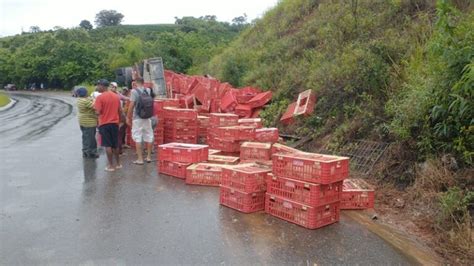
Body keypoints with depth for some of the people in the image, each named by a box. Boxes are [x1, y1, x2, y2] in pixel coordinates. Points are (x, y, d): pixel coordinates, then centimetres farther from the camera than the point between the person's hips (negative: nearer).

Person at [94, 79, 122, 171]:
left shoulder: (100, 97, -13)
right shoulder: (116, 96, 4)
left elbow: (98, 112, -17)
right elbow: (120, 110, 8)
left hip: (104, 123, -5)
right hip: (115, 123, 5)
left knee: (108, 145, 1)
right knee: (115, 145, 15)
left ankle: (111, 166, 5)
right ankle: (118, 163, 23)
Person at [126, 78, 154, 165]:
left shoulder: (134, 91, -8)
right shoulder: (148, 90, 6)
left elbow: (131, 105, -13)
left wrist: (128, 117, -4)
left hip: (137, 118, -5)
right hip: (147, 118, 5)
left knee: (137, 138, 0)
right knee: (149, 137, 12)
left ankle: (140, 159, -1)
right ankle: (149, 157, 20)